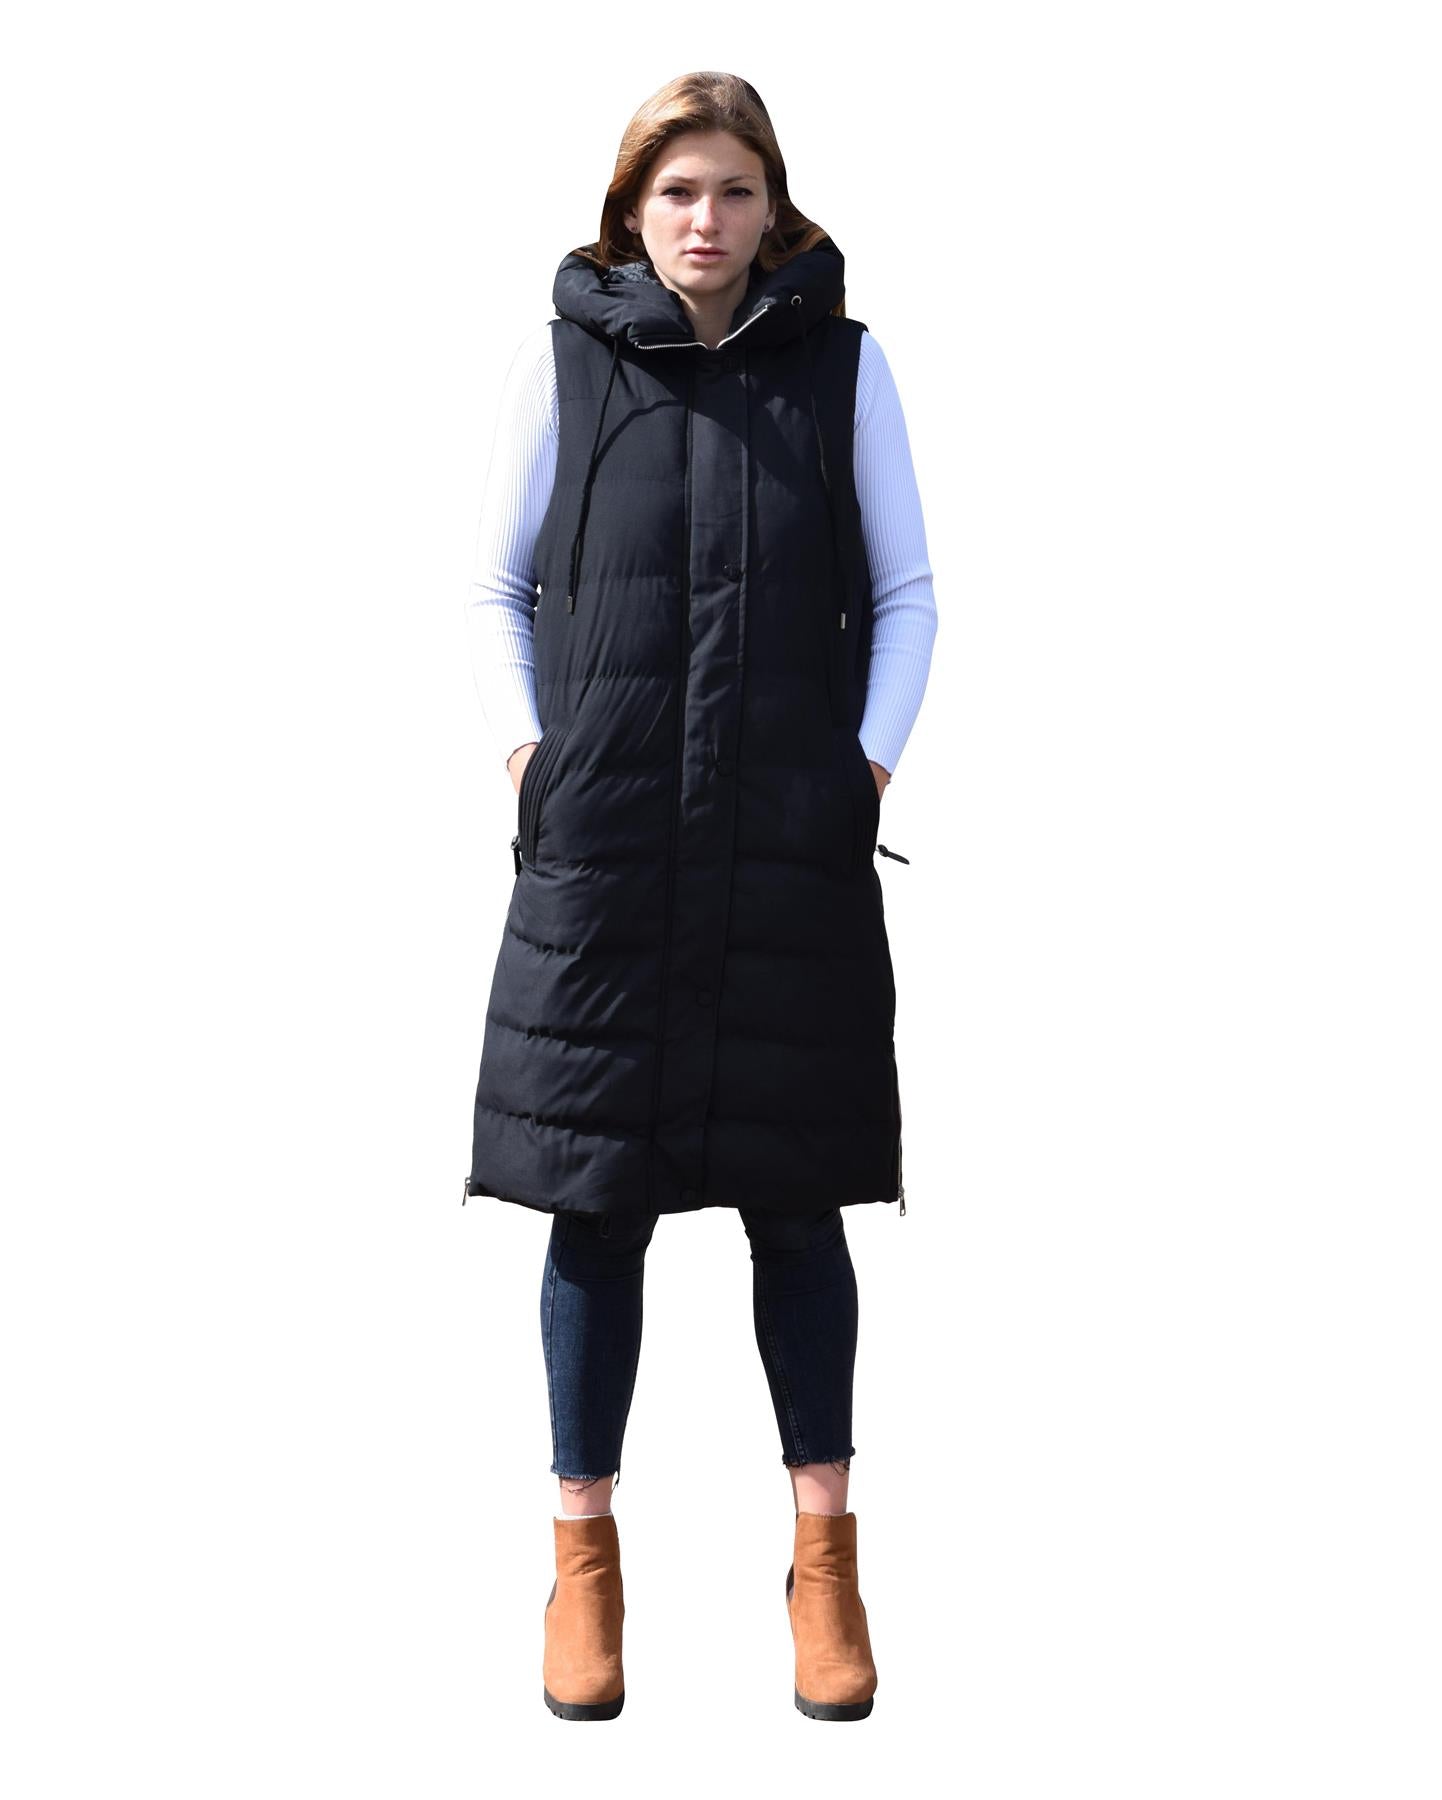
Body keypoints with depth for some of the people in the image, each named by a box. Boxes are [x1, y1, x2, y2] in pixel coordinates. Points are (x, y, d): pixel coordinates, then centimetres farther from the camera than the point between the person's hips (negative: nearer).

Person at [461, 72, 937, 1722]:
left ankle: (825, 1554, 18)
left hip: (796, 851, 0)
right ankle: (585, 1553, 19)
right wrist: (525, 747, -2)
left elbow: (905, 594, 10)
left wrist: (871, 762, -1)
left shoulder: (842, 365, 6)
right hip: (598, 844, 0)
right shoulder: (563, 360, 5)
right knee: (596, 1202, 5)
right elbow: (495, 585, 10)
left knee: (795, 1202, 6)